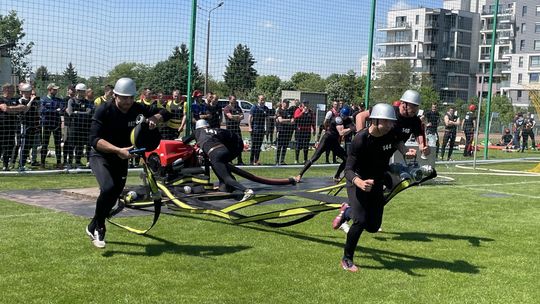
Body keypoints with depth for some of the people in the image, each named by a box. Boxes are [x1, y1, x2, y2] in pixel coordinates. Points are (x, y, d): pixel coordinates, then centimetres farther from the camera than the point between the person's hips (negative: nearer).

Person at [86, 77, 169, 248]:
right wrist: (118, 150, -43)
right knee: (108, 188, -28)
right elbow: (94, 140, -31)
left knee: (115, 194, 10)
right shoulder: (104, 111, -22)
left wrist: (154, 118, -29)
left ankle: (93, 227, 35)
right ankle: (98, 227, -6)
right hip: (100, 156, -5)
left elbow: (165, 113, -5)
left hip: (122, 159, 5)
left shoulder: (137, 109, -11)